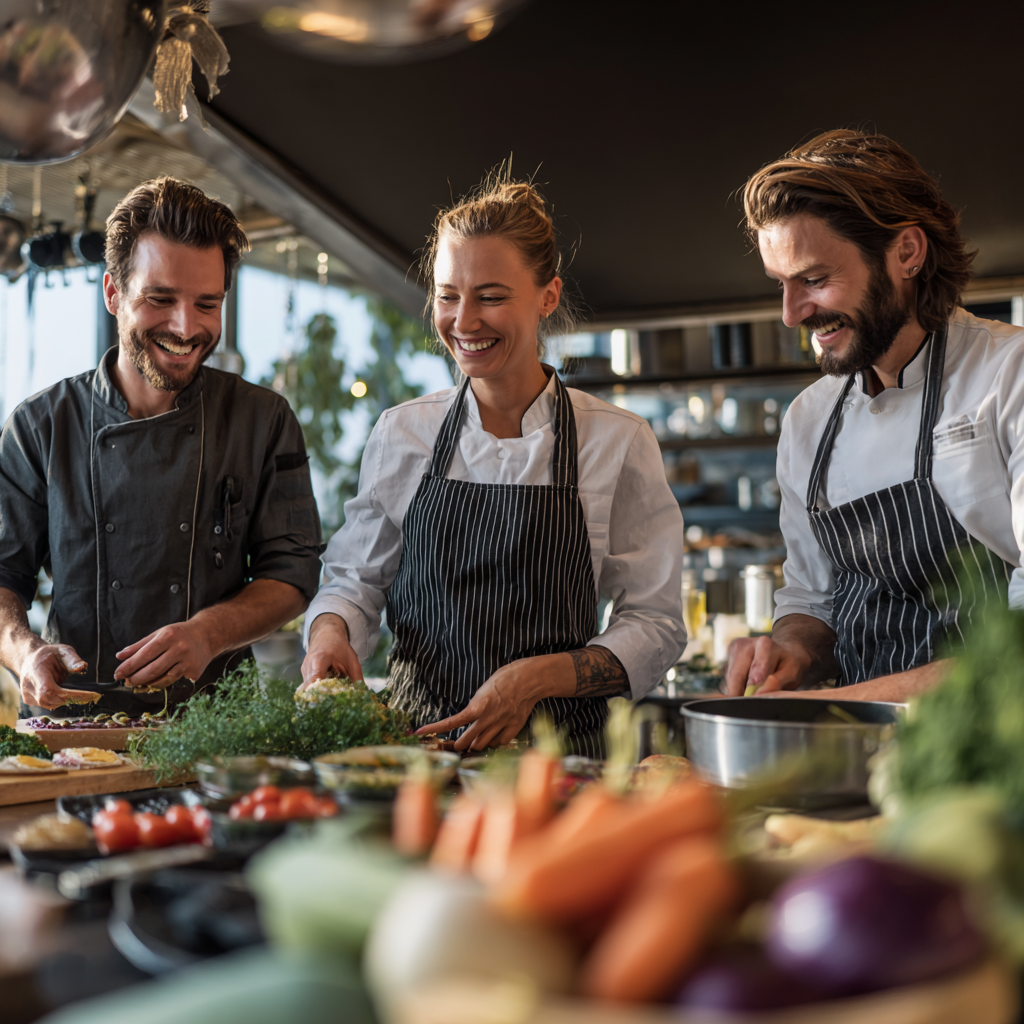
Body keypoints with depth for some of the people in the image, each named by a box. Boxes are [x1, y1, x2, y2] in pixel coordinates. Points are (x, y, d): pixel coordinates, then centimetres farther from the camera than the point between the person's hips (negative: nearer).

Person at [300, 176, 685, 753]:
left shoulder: (619, 441, 0)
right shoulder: (402, 435, 7)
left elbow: (656, 627, 1)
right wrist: (331, 630, -7)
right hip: (415, 743, 2)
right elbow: (355, 579, 14)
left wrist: (537, 677, -13)